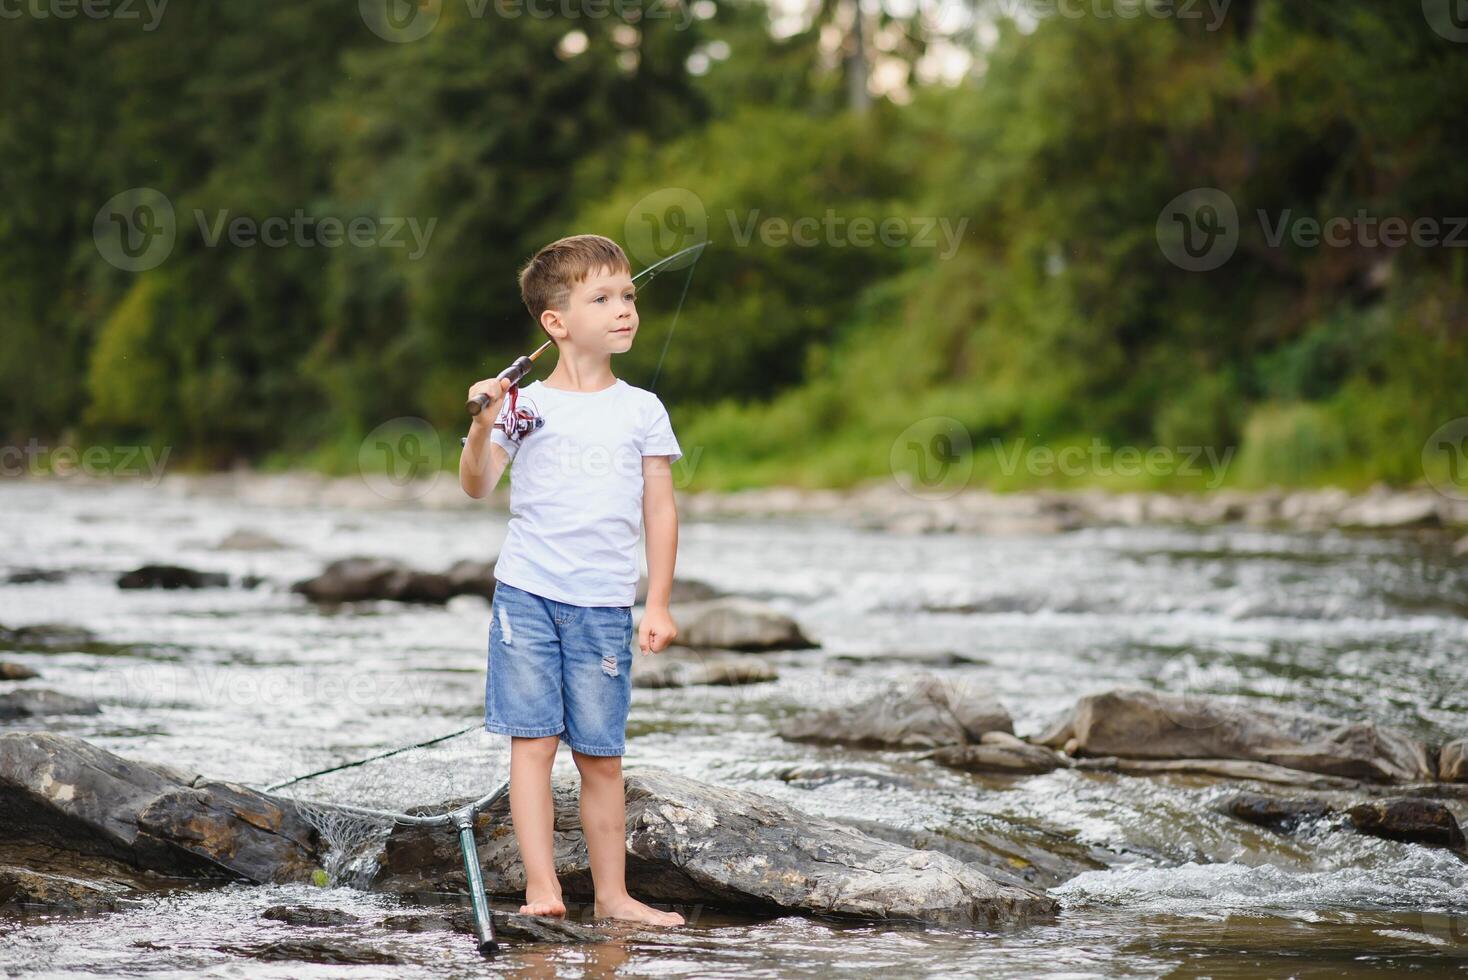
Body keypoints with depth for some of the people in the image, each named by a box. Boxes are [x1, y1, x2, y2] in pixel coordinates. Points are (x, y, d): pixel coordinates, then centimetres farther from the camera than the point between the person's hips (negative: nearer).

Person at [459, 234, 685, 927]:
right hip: (528, 594, -2)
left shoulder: (641, 411, 7)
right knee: (533, 739, -5)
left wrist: (658, 605, 2)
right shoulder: (524, 405, 1)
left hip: (605, 606, 2)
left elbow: (660, 513, 8)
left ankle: (612, 894, 12)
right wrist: (483, 428, -22)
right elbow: (476, 487, -4)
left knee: (600, 755, 6)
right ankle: (540, 885, -4)